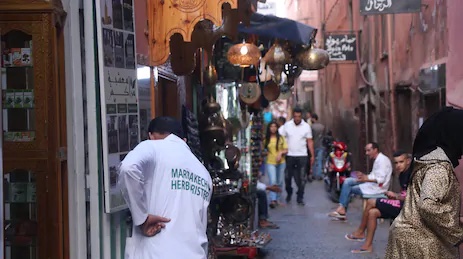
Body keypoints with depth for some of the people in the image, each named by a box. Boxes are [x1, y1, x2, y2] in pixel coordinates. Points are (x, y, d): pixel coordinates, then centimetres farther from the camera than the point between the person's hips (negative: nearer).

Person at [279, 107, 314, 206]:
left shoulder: (306, 126, -2)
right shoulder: (287, 125, -2)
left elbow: (310, 141, 1)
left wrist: (312, 155, -2)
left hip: (302, 156, -1)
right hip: (289, 155, 1)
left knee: (301, 178, -1)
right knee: (287, 177, 10)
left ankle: (300, 198, 8)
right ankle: (289, 193, 33)